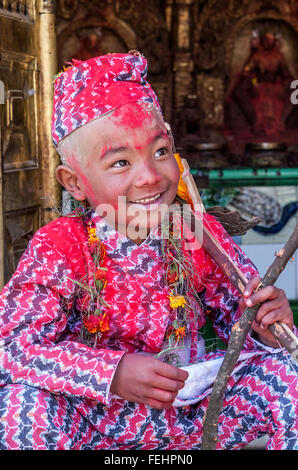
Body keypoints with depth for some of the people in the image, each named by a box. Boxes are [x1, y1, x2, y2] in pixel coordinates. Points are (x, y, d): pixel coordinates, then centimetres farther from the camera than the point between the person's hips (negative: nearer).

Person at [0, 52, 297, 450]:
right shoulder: (59, 248, -17)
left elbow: (238, 312, 1)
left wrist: (264, 329, -25)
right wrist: (114, 372, -35)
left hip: (186, 412, 2)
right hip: (91, 418, -2)